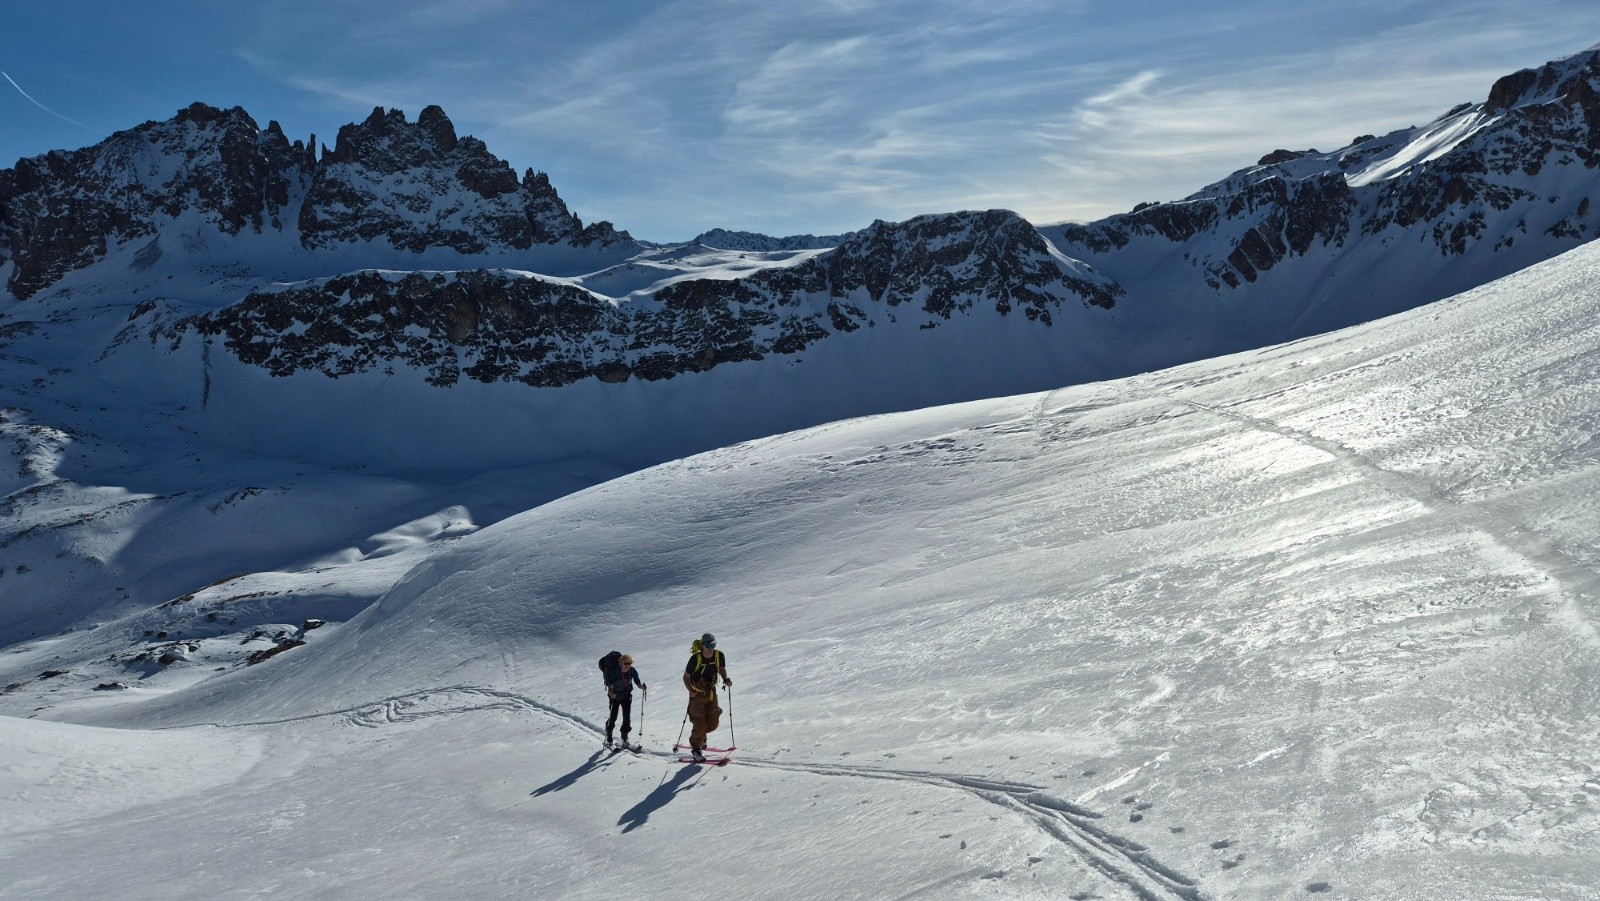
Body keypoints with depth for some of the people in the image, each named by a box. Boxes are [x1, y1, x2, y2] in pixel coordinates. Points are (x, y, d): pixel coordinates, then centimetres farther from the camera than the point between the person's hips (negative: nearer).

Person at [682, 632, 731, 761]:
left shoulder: (719, 655, -13)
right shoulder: (695, 659, -24)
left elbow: (722, 668, 7)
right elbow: (686, 677, -13)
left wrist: (725, 679, -11)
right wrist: (691, 690, -27)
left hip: (711, 692, 4)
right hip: (697, 694, -4)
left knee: (713, 723, 2)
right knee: (700, 725, -3)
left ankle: (701, 735, 36)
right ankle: (696, 748, 22)